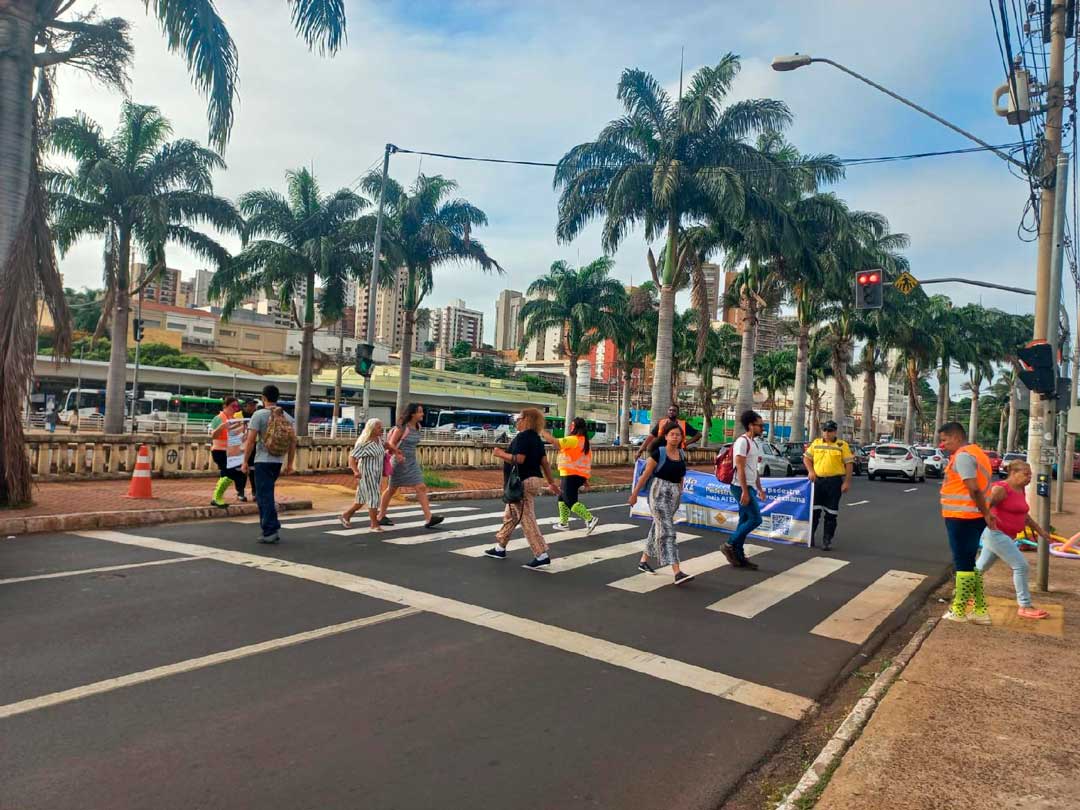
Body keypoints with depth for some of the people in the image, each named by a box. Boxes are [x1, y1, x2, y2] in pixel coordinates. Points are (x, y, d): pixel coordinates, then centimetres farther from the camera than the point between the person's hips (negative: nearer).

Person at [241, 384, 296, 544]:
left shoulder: (259, 415, -7)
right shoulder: (287, 417, 9)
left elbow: (251, 441, -11)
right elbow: (293, 441, 9)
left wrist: (245, 462, -4)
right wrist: (289, 464, 15)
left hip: (263, 461, -5)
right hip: (279, 461, 6)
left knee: (265, 496, -2)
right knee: (266, 494, 18)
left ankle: (270, 531, -4)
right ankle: (272, 526, 17)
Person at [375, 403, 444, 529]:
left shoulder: (417, 427, 5)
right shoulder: (402, 427, -15)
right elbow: (391, 443, -8)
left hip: (412, 462, 7)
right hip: (400, 462, -7)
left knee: (421, 488, -2)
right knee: (392, 489, 5)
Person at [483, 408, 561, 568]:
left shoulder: (523, 436, -14)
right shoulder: (536, 438, 14)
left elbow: (519, 459, -24)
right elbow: (544, 462, 14)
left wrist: (500, 454, -11)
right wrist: (552, 483, 17)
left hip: (523, 483, -10)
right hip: (532, 481, 10)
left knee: (527, 520, -8)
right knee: (510, 516, 20)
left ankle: (542, 555, -9)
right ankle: (500, 548, 31)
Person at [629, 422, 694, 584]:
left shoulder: (682, 454, 8)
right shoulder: (658, 453, -9)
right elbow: (645, 474, -5)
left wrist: (679, 493, 19)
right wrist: (634, 494, -2)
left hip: (675, 494, 7)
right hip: (659, 492, -7)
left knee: (658, 528, 16)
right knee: (667, 531, -12)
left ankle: (643, 561, 33)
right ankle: (677, 573, -19)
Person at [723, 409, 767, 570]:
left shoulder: (755, 443, 16)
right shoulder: (742, 442, -14)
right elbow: (740, 468, -19)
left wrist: (759, 489, 20)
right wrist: (744, 491, -23)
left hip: (750, 487, 10)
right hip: (742, 487, -10)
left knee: (745, 520, 10)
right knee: (755, 519, -11)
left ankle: (739, 556, 15)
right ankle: (730, 545, -1)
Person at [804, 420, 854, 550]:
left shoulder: (842, 445, -1)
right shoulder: (816, 443, 8)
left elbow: (849, 464, -2)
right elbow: (806, 457, 14)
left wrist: (847, 482, -9)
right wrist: (810, 471, -2)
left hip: (834, 481, -2)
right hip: (817, 480, 2)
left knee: (831, 513, 3)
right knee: (814, 510, 7)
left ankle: (827, 540, 11)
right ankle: (809, 536, 18)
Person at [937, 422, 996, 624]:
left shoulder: (963, 455, -15)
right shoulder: (975, 452, 17)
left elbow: (973, 488, -22)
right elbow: (977, 487, 17)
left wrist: (985, 513, -15)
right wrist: (985, 513, 16)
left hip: (962, 518, -10)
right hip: (971, 517, 10)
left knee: (963, 564, -1)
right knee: (970, 563, 15)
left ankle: (959, 611, 8)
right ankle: (980, 610, 18)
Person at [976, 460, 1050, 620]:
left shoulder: (1020, 490, 12)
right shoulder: (1001, 488, -16)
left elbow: (1024, 515, 23)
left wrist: (1039, 530, 22)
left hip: (1005, 535, 9)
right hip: (996, 533, -9)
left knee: (981, 566, 17)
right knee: (1021, 566, -9)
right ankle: (1025, 607, -3)